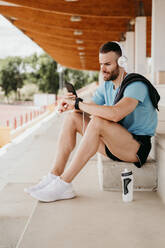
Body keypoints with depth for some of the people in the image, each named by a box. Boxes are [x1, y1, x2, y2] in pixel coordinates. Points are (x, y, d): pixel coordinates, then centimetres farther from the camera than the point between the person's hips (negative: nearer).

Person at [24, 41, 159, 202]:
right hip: (113, 145, 8)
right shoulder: (106, 86, 10)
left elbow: (115, 114, -35)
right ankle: (55, 175, -13)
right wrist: (72, 104, -15)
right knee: (72, 117, -5)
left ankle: (63, 184, -30)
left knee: (97, 122, -34)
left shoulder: (136, 85, -18)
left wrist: (78, 103, -27)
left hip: (137, 147, -8)